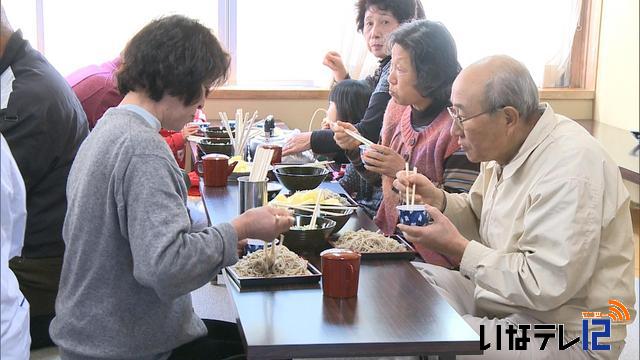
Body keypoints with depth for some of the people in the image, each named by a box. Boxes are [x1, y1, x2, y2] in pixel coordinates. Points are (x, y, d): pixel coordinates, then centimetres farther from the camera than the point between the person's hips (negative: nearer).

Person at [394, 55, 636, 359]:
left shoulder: (570, 169, -26)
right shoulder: (508, 146, 4)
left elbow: (545, 285, -29)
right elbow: (480, 218, 18)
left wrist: (458, 248, -22)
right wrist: (438, 201, -3)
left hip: (563, 334, -9)